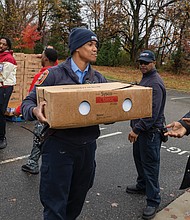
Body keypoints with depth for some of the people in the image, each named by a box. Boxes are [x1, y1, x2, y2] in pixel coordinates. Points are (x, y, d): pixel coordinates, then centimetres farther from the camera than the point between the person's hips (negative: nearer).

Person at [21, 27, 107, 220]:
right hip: (59, 146, -5)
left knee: (77, 201, 20)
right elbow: (28, 102, -5)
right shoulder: (55, 74, -5)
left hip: (87, 145, 5)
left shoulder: (98, 79, 9)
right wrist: (35, 111, -28)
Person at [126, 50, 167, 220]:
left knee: (150, 165, -2)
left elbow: (153, 112, -26)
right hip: (140, 128, 10)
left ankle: (153, 201, 10)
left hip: (150, 131, -10)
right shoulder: (145, 78, 13)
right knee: (139, 159, 22)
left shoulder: (155, 83, -20)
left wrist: (137, 129, -25)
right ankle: (142, 185, 41)